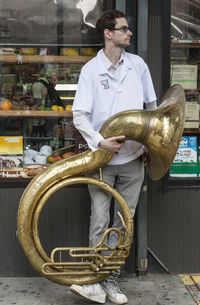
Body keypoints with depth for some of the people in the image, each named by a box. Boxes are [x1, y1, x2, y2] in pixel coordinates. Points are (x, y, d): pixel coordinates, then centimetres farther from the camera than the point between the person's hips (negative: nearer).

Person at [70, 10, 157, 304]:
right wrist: (100, 141, -24)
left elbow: (152, 106, 14)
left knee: (124, 222, 8)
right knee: (100, 222, -1)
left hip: (134, 158, 3)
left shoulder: (138, 64, 5)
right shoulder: (90, 70, -5)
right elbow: (79, 115, -10)